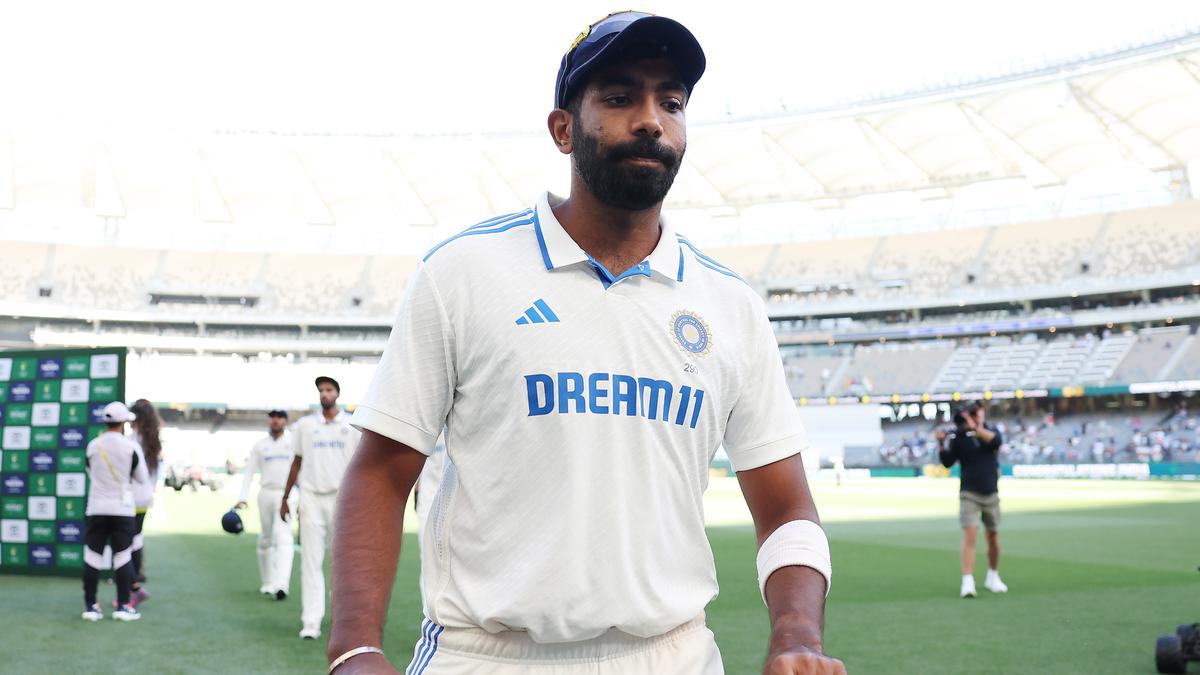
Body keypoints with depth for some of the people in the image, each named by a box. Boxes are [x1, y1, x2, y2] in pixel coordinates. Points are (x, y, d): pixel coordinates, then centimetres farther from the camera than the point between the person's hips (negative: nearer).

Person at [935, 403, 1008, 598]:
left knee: (993, 538, 12)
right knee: (969, 536, -16)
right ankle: (968, 582, -19)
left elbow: (996, 441, -21)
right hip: (969, 494, -2)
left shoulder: (991, 432, 2)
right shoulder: (959, 437, -2)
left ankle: (993, 577, 31)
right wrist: (942, 444, -20)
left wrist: (976, 428, -31)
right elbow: (947, 463, -5)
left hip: (991, 494, 3)